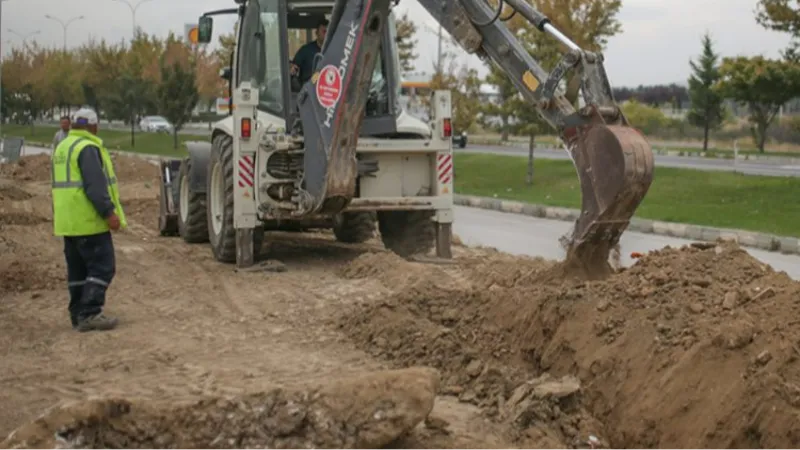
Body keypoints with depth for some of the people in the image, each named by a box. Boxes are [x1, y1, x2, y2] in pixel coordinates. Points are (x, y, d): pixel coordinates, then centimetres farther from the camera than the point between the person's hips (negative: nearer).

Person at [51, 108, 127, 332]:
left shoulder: (62, 148, 17)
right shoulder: (88, 148, -13)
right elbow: (95, 185, -21)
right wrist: (109, 213, -21)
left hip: (68, 221, 9)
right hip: (89, 220, -9)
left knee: (78, 270, 12)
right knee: (101, 267, -7)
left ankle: (78, 314, 14)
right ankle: (89, 314, -13)